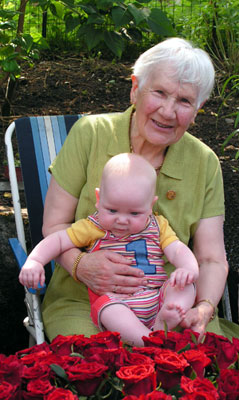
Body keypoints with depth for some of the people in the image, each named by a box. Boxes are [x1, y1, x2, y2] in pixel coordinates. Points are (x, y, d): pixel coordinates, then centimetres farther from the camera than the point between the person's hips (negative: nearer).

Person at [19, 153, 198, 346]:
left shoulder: (159, 226, 11)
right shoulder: (94, 228, 7)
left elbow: (178, 250, 2)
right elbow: (58, 240, 4)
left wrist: (188, 269, -23)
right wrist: (34, 262, -14)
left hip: (158, 299, 3)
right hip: (115, 300, -3)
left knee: (185, 285, -21)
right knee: (106, 306, -35)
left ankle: (163, 324, -43)